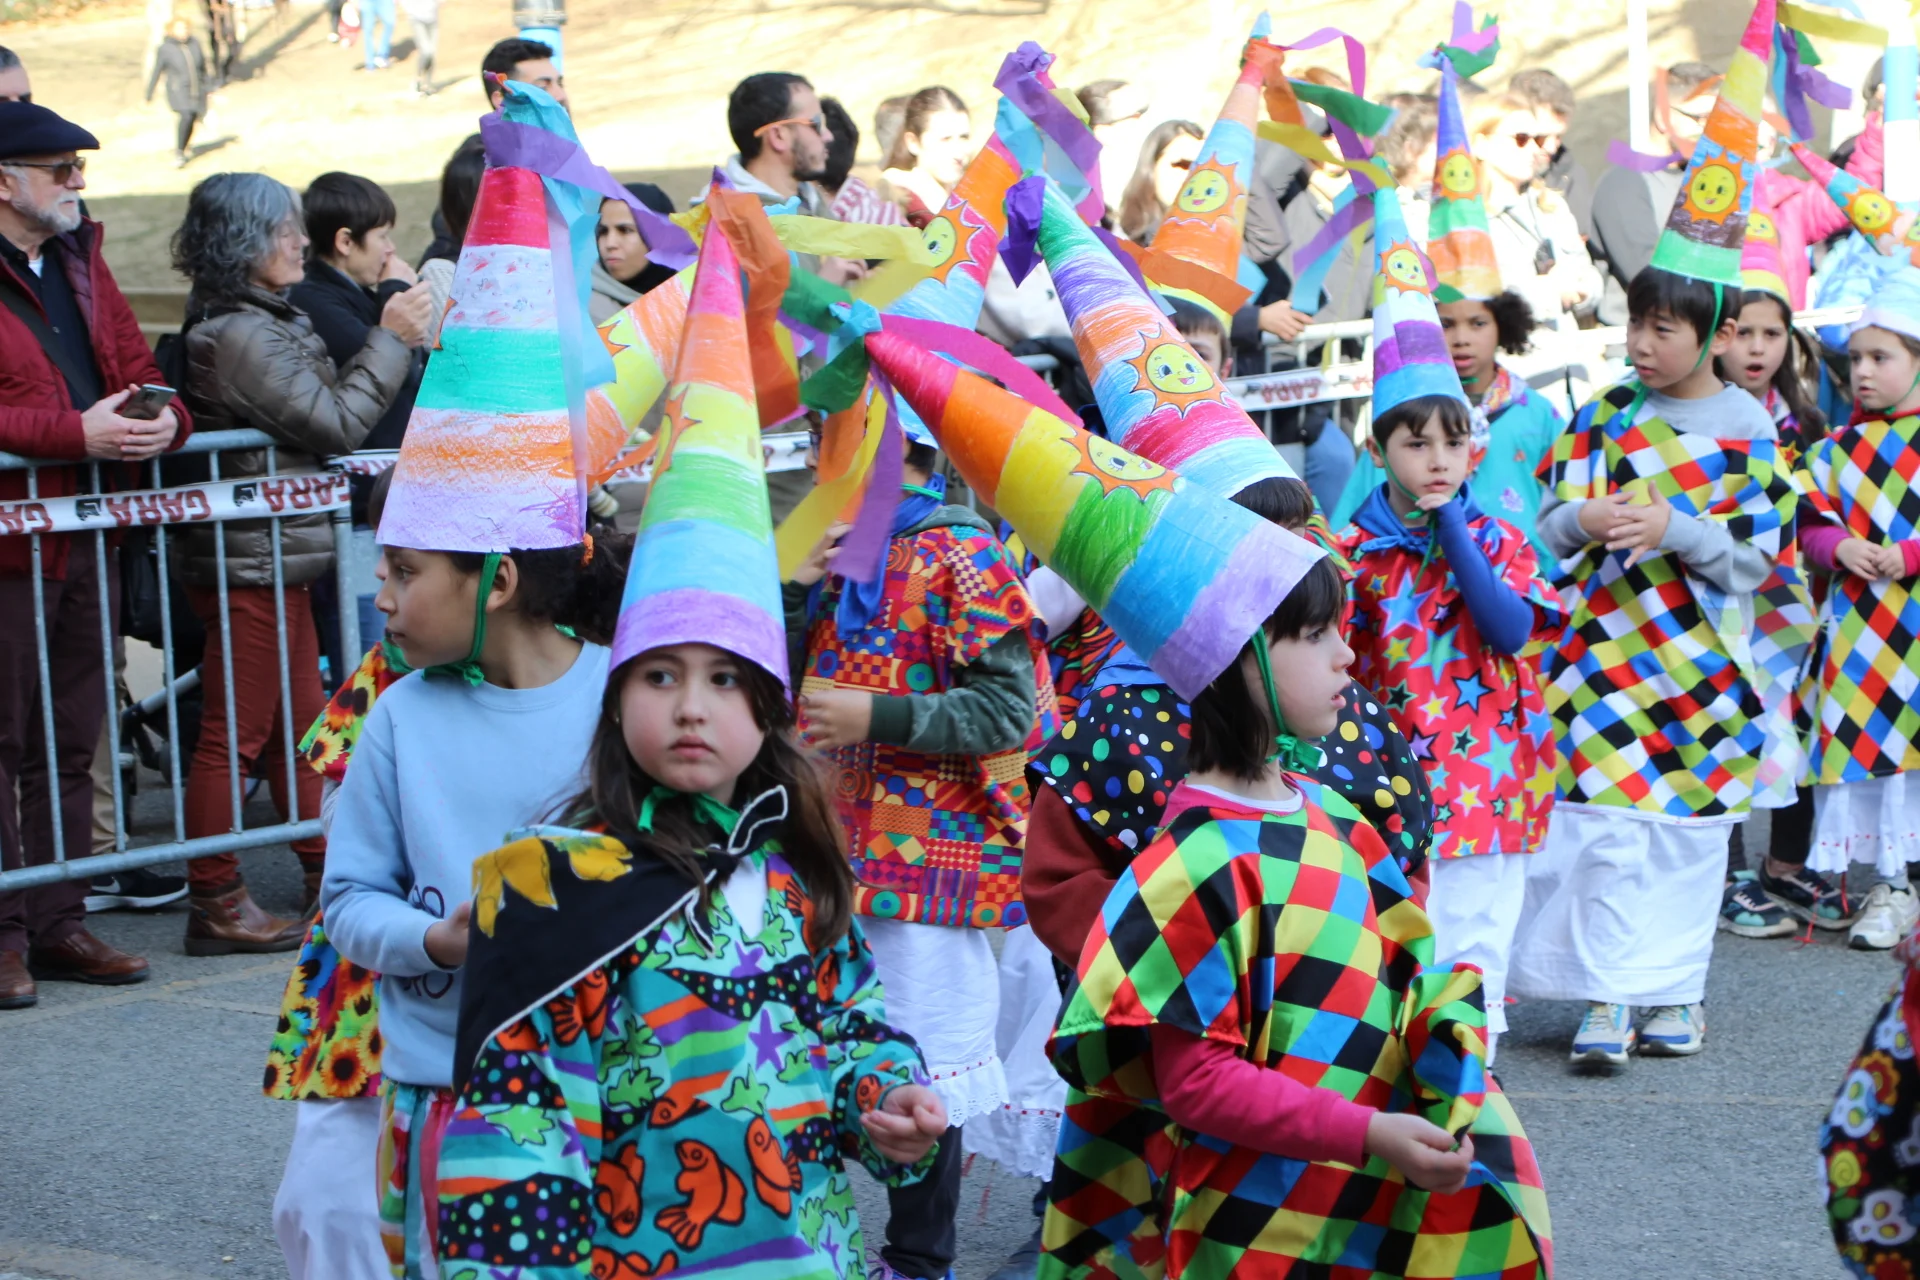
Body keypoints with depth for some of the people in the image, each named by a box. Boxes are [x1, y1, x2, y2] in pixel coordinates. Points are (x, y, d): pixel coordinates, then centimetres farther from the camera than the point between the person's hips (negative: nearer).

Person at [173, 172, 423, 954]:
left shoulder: (267, 321, 14)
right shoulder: (240, 334, -19)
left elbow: (325, 410, 16)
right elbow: (334, 424, -18)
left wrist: (397, 345, 9)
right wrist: (390, 342, -11)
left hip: (274, 558, 11)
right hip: (251, 561, -11)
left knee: (302, 718, 17)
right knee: (236, 732, -4)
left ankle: (326, 874, 27)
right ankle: (216, 905, 2)